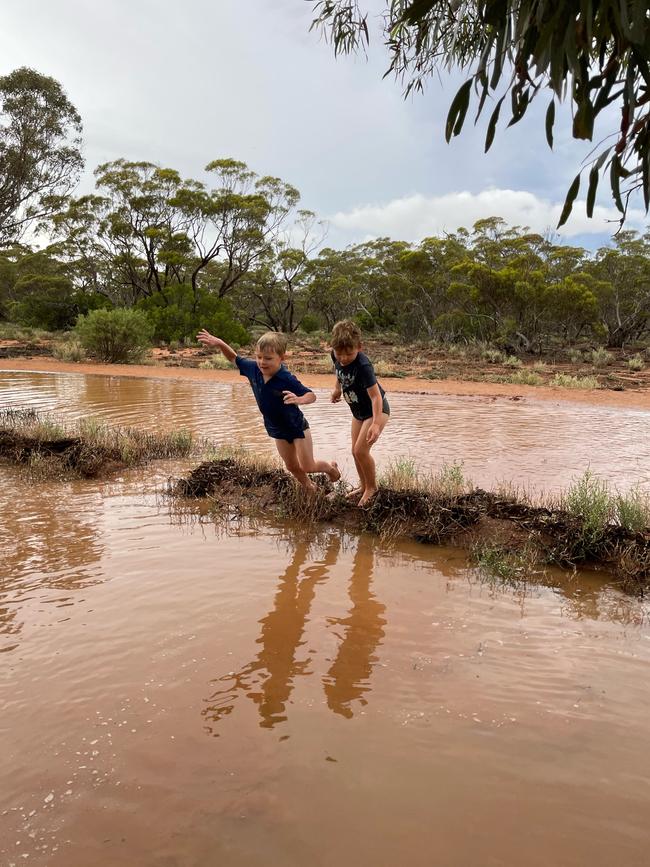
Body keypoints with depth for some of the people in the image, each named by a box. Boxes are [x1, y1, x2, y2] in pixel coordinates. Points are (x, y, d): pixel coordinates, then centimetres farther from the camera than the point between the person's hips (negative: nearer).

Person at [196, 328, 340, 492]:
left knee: (307, 466, 4)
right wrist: (219, 343, -18)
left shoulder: (287, 379, -33)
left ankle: (331, 467, 35)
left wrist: (299, 399, -51)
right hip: (277, 429, 6)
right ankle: (309, 488, 40)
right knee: (292, 466, 16)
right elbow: (234, 358, 0)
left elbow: (311, 395, -28)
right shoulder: (253, 369, -16)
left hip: (297, 427, -6)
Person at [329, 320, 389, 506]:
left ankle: (372, 487, 7)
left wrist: (376, 424, -46)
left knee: (361, 450, -14)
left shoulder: (363, 366, -34)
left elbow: (376, 395, -37)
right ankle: (364, 486, 32)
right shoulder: (336, 357, -14)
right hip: (358, 411, 8)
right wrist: (337, 389, 25)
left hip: (376, 409, -8)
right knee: (355, 451, 13)